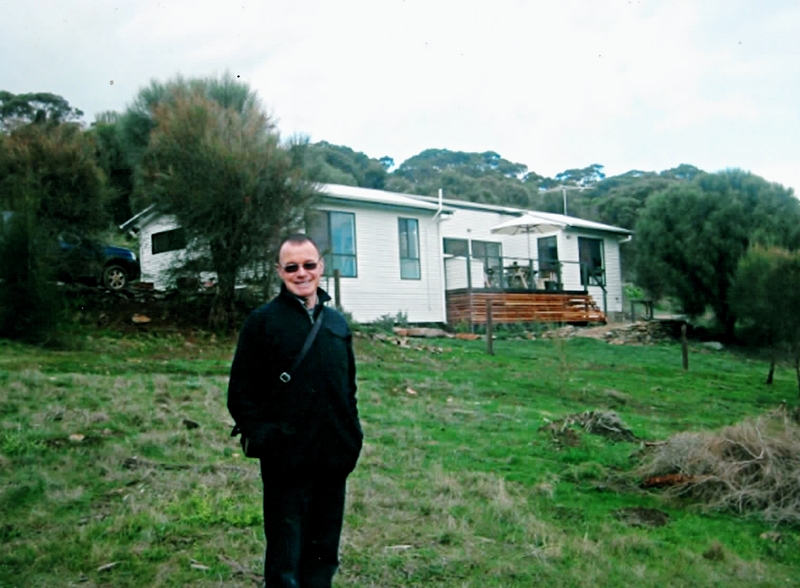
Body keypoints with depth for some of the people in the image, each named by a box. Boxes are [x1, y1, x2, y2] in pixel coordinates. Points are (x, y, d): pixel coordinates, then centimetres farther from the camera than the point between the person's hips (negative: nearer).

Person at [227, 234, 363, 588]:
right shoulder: (263, 321, -3)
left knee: (324, 558, 15)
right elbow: (241, 393, -4)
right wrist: (264, 437, -14)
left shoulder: (336, 322, 12)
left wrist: (352, 435, 9)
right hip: (286, 465, -5)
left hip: (333, 464, 5)